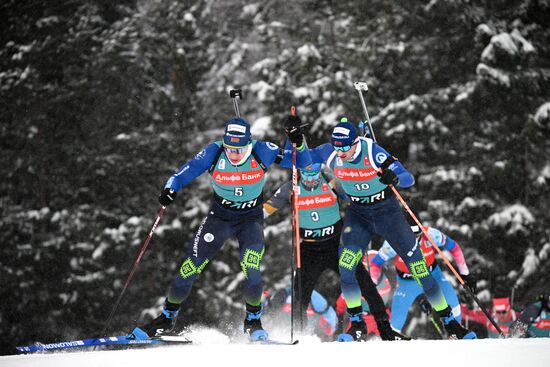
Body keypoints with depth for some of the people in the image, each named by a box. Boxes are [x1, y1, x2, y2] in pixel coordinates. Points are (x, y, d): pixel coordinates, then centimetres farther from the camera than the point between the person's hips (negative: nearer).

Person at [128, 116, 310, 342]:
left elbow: (302, 163, -14)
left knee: (251, 270, -24)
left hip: (251, 219, -1)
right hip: (219, 217, 1)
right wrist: (170, 190, -33)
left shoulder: (261, 152, -19)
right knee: (190, 268, -6)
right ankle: (167, 318, 15)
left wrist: (297, 143, -32)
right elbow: (184, 174, -14)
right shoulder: (214, 153, -19)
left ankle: (253, 320, 2)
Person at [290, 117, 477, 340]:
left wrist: (394, 179, -48)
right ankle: (356, 324, -3)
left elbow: (409, 179, -26)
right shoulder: (330, 153, -14)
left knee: (417, 265, -3)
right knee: (346, 265, -19)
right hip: (357, 213, 3)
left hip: (387, 210, -3)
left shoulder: (372, 152, -25)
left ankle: (449, 322, 8)